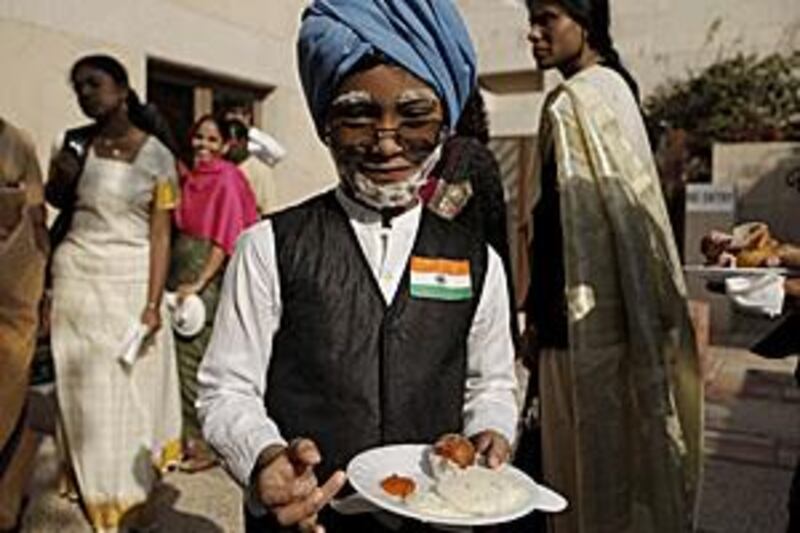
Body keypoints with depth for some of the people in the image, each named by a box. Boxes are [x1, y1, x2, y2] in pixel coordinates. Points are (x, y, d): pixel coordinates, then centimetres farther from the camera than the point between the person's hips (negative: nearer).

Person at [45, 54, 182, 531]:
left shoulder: (156, 154, -4)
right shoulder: (76, 141, 6)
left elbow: (160, 234, -7)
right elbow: (57, 202, 19)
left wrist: (153, 303, -15)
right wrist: (61, 178, -4)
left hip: (131, 280, -2)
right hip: (77, 277, 3)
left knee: (131, 384, 5)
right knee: (85, 387, 7)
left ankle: (132, 491, 19)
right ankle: (96, 488, 22)